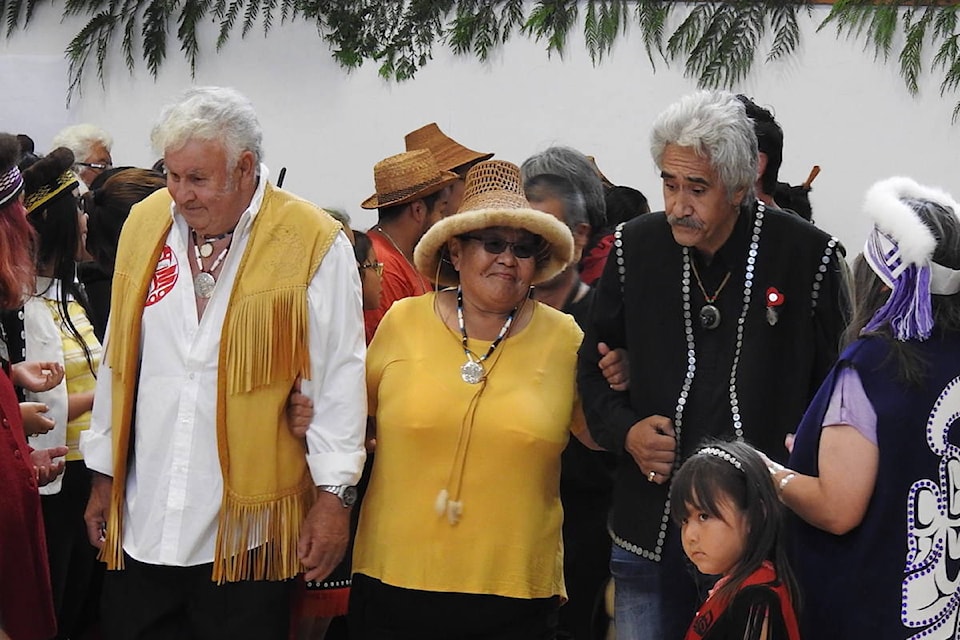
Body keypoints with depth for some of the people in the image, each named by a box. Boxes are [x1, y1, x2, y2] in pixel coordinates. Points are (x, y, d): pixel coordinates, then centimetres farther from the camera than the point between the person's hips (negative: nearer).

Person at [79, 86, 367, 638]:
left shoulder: (313, 242, -8)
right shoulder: (144, 224, 7)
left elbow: (339, 378, -6)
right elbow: (118, 361, 14)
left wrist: (334, 495, -7)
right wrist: (105, 475, 15)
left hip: (247, 528, -4)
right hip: (142, 519, 4)